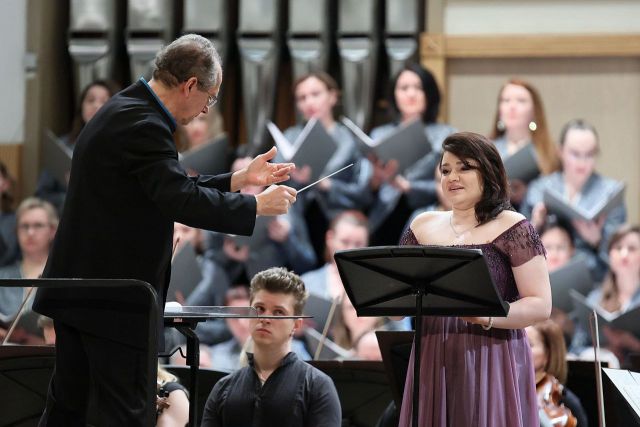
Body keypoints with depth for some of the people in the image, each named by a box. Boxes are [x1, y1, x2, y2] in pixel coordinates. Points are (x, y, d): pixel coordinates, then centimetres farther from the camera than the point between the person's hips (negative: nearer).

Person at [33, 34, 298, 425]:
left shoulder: (123, 111, 14)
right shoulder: (143, 125, -19)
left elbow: (171, 188, 19)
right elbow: (182, 202, -28)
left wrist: (241, 180, 14)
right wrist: (258, 205, -18)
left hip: (78, 290, 10)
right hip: (115, 300, -10)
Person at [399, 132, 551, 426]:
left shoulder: (513, 230, -1)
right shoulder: (423, 227, 13)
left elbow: (541, 305, -7)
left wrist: (486, 316, -22)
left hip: (493, 365, -4)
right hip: (433, 365, 4)